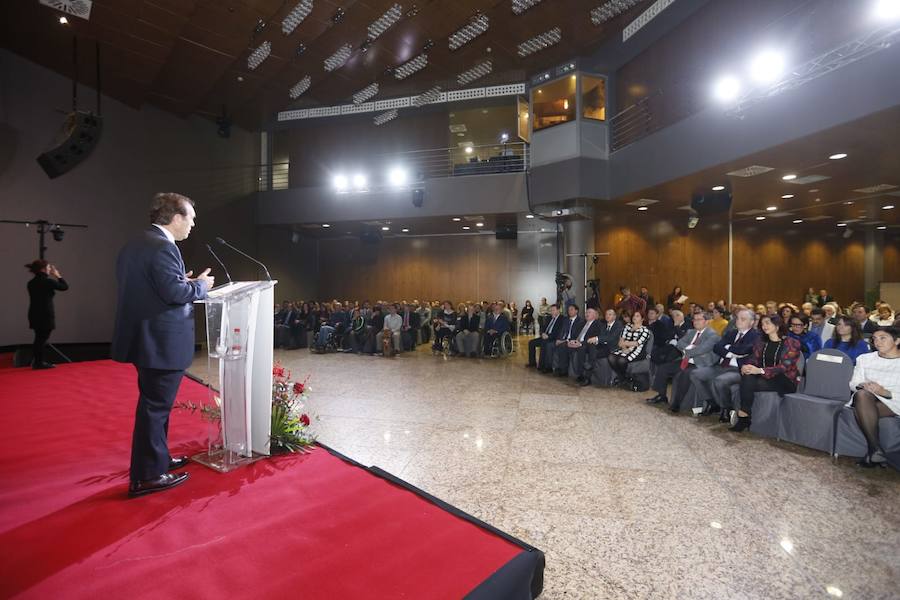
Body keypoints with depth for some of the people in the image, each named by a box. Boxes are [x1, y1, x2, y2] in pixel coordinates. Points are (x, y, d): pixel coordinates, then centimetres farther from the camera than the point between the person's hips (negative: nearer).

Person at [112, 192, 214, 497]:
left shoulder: (133, 245, 12)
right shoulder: (162, 247, -19)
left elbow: (147, 287, 13)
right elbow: (174, 293, -24)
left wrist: (184, 281, 12)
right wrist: (200, 285, -7)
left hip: (145, 338, 10)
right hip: (162, 343, -10)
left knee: (154, 403, 22)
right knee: (155, 407, 1)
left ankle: (157, 458, 37)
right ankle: (145, 476, 13)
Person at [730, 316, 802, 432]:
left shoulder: (791, 344, -4)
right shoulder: (761, 341, 15)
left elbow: (784, 367, -16)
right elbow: (755, 360, 9)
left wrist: (760, 370, -30)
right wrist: (747, 366, -16)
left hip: (786, 381, -5)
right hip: (765, 377, 5)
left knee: (750, 384, -32)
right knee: (747, 377, -31)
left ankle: (743, 417, -21)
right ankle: (743, 418, -30)